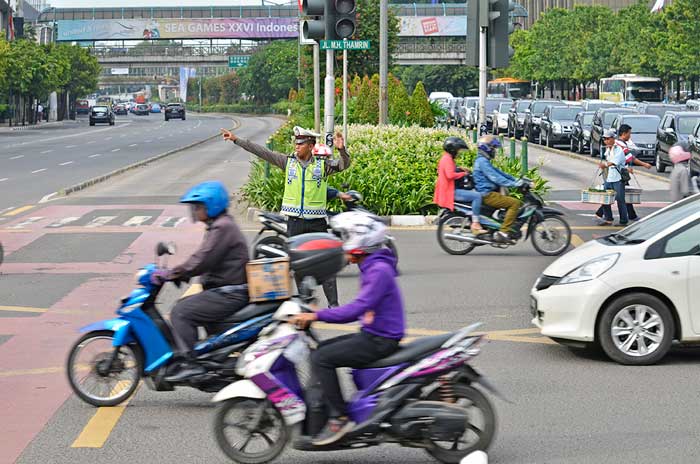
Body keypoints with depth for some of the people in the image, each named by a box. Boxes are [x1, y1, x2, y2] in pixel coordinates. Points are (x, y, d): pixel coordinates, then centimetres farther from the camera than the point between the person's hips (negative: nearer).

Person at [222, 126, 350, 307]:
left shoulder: (323, 164, -2)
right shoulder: (288, 161, 4)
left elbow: (344, 164, -14)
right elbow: (261, 152, 5)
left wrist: (341, 149, -35)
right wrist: (236, 140, 5)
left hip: (317, 221, -3)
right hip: (295, 221, 3)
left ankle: (333, 303, -1)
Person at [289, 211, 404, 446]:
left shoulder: (379, 270, -18)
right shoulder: (371, 267, 14)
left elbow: (357, 309, -27)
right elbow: (362, 309, 21)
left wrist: (316, 315, -25)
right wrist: (318, 314, 15)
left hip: (380, 340, -10)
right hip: (371, 335, 10)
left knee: (321, 359, -16)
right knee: (318, 350, 12)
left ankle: (339, 418, -14)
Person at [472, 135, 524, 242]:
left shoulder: (484, 161, 21)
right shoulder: (482, 162, -14)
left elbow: (498, 172, 23)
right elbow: (495, 177, -22)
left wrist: (515, 180, 16)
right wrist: (513, 184, -24)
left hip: (490, 194, 11)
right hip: (487, 195, -11)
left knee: (519, 204, 15)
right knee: (515, 203, -20)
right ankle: (503, 232, -23)